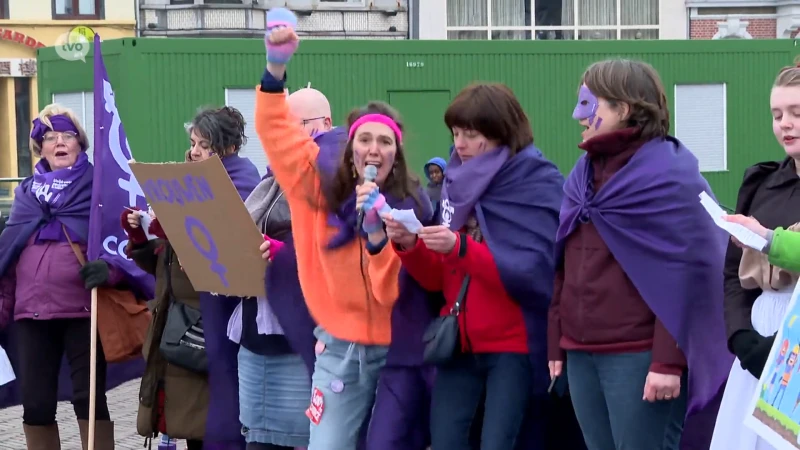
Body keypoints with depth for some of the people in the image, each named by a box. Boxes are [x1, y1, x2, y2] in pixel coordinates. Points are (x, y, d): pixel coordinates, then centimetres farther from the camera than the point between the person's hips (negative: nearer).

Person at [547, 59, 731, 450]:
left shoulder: (668, 172, -8)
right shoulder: (583, 172, 13)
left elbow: (683, 271, -14)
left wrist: (668, 360, -18)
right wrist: (556, 343, 11)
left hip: (640, 355, -7)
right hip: (581, 354, 7)